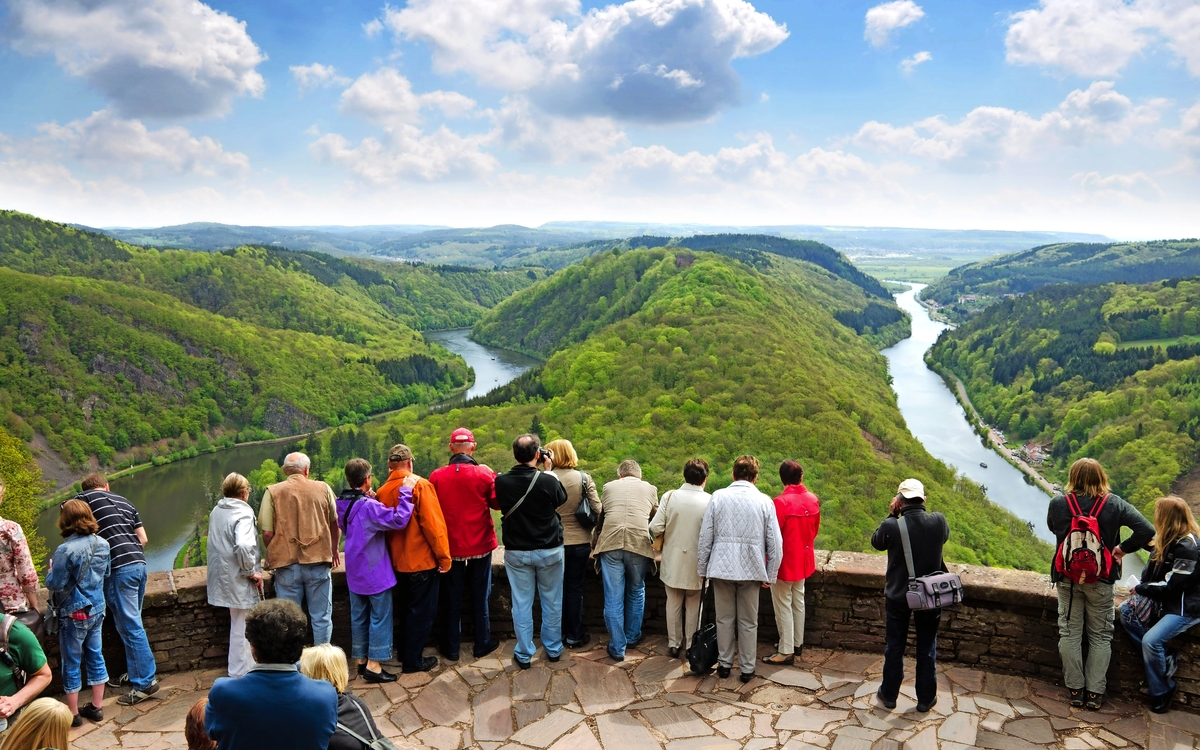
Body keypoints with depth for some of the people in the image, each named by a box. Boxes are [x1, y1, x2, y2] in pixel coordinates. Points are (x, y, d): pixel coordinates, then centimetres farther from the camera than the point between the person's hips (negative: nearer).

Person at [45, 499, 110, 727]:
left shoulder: (65, 550, -22)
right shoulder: (102, 544, -3)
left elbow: (56, 584, -17)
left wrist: (51, 570, 1)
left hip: (74, 613, -6)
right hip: (97, 609, 6)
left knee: (71, 662, 8)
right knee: (95, 656, 15)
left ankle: (73, 713, 18)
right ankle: (96, 707, 25)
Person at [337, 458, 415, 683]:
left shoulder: (342, 504, 2)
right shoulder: (368, 506, -23)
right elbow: (398, 519, -29)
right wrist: (406, 491, -24)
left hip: (355, 572, 8)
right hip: (375, 572, -8)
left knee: (359, 616, 15)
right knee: (379, 617, 1)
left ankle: (361, 660, 24)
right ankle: (373, 665, 3)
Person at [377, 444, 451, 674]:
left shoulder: (382, 492, -1)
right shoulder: (420, 485, -15)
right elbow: (433, 524, -19)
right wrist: (444, 557, -10)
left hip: (398, 561, 6)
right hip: (422, 561, -6)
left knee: (406, 610, 22)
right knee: (422, 612, 6)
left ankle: (405, 652, 33)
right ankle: (413, 660, 11)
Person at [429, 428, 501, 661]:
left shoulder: (436, 477, -10)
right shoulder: (484, 474, -14)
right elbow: (497, 503, -3)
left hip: (450, 547, 1)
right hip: (480, 546, -1)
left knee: (451, 598, 13)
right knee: (480, 596, 13)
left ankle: (451, 647, 22)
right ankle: (482, 644, 23)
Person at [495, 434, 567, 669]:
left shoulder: (501, 482, -13)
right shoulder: (548, 480, -19)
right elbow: (560, 500, 2)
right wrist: (548, 470, 5)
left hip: (516, 552, 1)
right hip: (549, 550, -1)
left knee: (521, 603, 10)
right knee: (551, 601, 15)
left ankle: (524, 654, 18)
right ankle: (553, 649, 28)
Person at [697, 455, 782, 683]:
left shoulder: (718, 497, -4)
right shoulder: (764, 501, -3)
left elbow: (705, 537, -2)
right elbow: (775, 543, -2)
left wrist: (702, 568, 7)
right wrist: (770, 576, 7)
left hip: (721, 567, 0)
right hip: (751, 568, 0)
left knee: (724, 619, 14)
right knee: (748, 622, 13)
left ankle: (724, 664, 25)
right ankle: (747, 668, 21)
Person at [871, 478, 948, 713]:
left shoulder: (891, 526, -22)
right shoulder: (938, 522, -17)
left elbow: (876, 542, 0)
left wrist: (891, 515, -1)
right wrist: (922, 513, 7)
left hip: (897, 597, -1)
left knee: (894, 647, 16)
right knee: (927, 648, 17)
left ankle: (889, 694, 30)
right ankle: (926, 698, 30)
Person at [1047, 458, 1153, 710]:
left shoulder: (1058, 503, -9)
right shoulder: (1114, 504, -12)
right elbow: (1147, 530, -18)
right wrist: (1123, 548, -5)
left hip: (1068, 578, 1)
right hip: (1100, 580, -1)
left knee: (1070, 632, 12)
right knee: (1100, 635, 12)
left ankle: (1075, 689, 17)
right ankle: (1094, 692, 16)